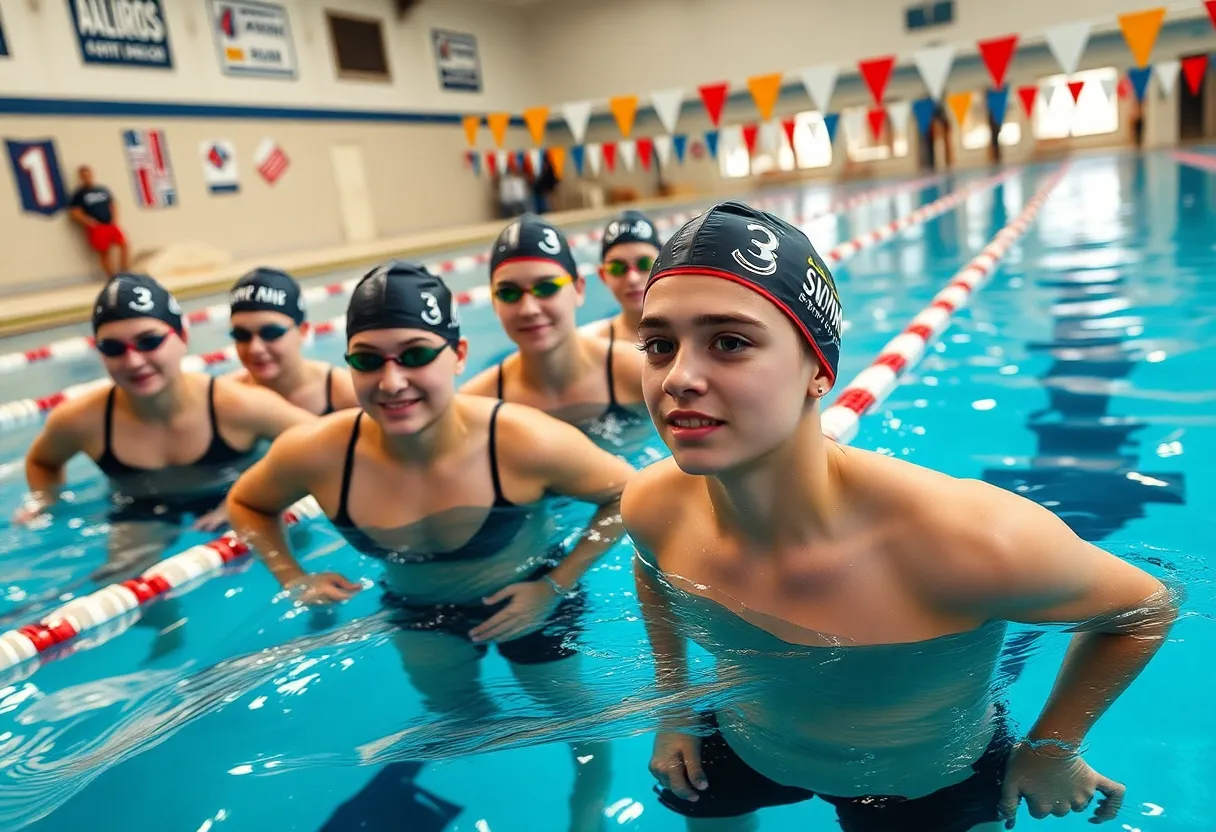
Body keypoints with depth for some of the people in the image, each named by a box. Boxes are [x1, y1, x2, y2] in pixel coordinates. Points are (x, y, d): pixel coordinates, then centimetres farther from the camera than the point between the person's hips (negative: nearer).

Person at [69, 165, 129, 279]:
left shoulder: (103, 189, 14)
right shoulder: (79, 193, 3)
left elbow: (113, 204, 18)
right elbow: (75, 212, -1)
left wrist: (114, 218, 1)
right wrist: (88, 221, -15)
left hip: (110, 224, 4)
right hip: (95, 227, -4)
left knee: (124, 244, -8)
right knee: (104, 252, -3)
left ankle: (125, 273, 0)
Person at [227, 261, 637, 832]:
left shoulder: (524, 443, -37)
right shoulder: (315, 454, -29)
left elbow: (627, 495, -20)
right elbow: (247, 504, -5)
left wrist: (554, 587, -24)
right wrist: (294, 580, -15)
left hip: (526, 602, -2)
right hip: (418, 611, 2)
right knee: (453, 714, 28)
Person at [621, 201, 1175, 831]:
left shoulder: (971, 539, -39)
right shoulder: (652, 508, -27)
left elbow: (1144, 608, -18)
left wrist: (1051, 748, -8)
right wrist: (674, 707, 6)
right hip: (740, 749, 3)